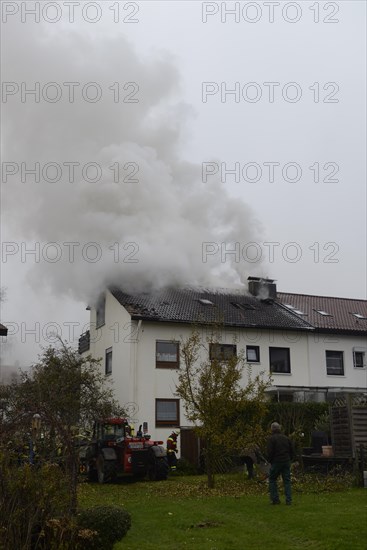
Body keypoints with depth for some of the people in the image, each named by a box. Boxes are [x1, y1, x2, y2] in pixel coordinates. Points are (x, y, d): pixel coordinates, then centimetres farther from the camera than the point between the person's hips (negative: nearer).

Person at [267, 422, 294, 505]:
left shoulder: (271, 438, -7)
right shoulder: (286, 438, 10)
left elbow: (270, 451, -13)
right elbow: (291, 450, 12)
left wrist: (270, 460, 2)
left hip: (276, 462, -5)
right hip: (286, 462, 5)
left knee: (272, 480, 8)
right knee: (287, 481, 8)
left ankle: (275, 499, 3)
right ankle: (288, 500, 4)